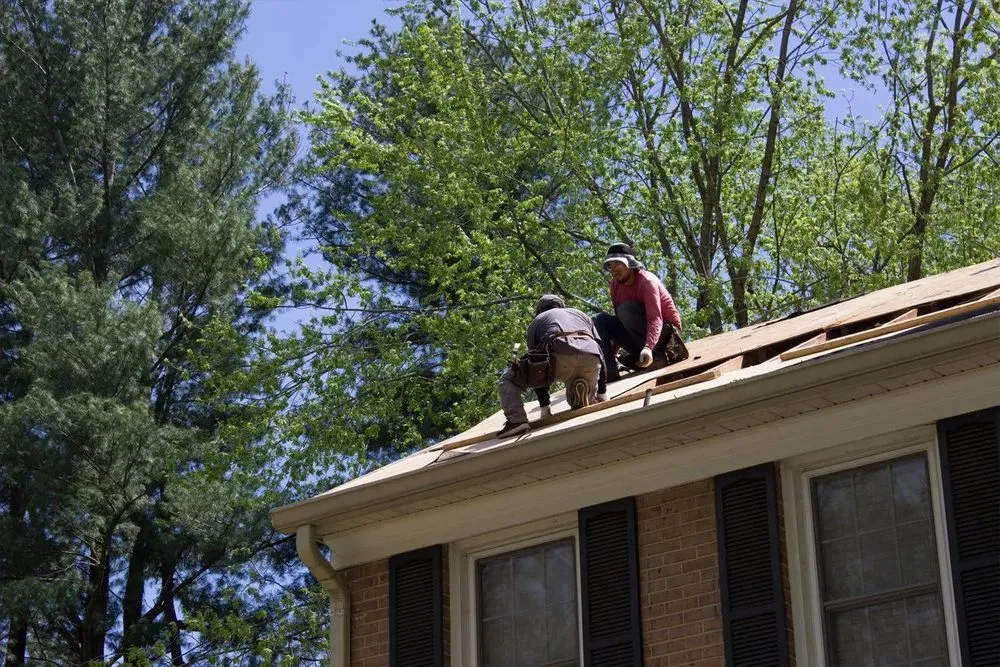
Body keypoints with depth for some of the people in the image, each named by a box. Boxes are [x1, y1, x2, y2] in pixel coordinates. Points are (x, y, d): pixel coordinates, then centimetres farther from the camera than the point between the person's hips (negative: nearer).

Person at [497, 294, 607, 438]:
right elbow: (600, 352, 32)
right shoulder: (581, 314, 39)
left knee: (508, 380, 17)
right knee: (577, 402, 29)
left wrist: (544, 405, 30)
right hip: (591, 359, 3)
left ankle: (516, 421, -7)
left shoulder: (536, 321, 31)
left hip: (558, 357, -3)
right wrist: (601, 392, 34)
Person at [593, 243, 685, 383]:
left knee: (626, 309, -29)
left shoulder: (646, 280, -18)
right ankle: (609, 372, -21)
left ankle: (658, 354, -22)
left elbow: (655, 318, -29)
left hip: (665, 331, -7)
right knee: (600, 320, -9)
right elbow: (621, 323, 5)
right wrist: (612, 353, -6)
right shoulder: (615, 285, 3)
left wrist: (648, 348, -45)